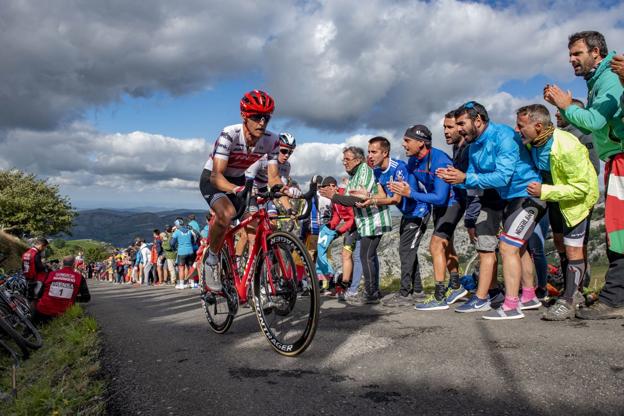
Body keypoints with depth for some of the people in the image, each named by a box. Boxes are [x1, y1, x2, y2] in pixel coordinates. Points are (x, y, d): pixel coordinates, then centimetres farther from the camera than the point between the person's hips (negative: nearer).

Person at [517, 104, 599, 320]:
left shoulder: (567, 148, -37)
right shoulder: (533, 142, -13)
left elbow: (582, 187, -34)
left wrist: (544, 191, -36)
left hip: (578, 198, -9)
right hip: (556, 198, 9)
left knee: (572, 249, -10)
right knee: (559, 243, 20)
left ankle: (568, 302, -2)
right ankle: (573, 289, 38)